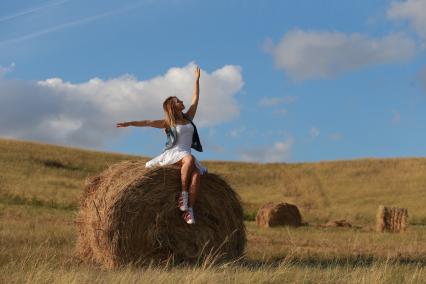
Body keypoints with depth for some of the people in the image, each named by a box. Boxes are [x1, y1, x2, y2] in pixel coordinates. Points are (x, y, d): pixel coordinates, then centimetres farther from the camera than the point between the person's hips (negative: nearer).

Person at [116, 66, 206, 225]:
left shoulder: (188, 118, 20)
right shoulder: (168, 123, 7)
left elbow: (196, 98, 23)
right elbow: (148, 122, -4)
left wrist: (197, 79, 25)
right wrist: (130, 123, -16)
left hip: (187, 155, 4)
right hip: (172, 154, -4)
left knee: (197, 174, -29)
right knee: (189, 159, -39)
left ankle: (189, 209, -33)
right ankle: (183, 193, -30)